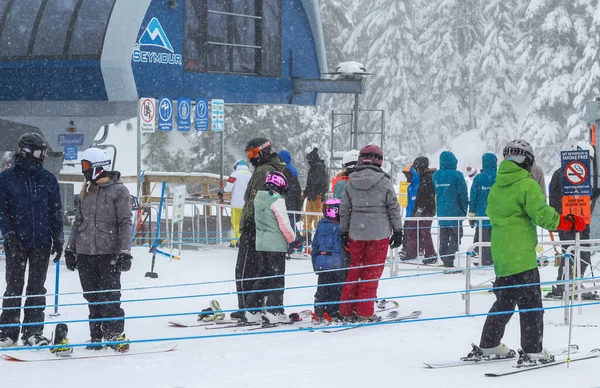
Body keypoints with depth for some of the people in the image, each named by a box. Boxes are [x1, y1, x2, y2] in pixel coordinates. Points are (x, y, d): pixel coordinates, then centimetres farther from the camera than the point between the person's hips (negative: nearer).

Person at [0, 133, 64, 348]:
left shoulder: (48, 179, 6)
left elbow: (56, 211, 9)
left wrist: (58, 239, 4)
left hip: (41, 243, 2)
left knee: (37, 288, 5)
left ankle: (33, 331, 9)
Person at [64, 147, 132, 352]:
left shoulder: (118, 191, -3)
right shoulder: (86, 192, 16)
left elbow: (125, 223, -7)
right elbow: (78, 221, 22)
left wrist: (125, 252, -14)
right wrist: (70, 248, 18)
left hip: (109, 253, -6)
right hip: (85, 253, 6)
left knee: (109, 295, -9)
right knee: (92, 297, 7)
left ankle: (116, 334, -2)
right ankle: (96, 336, 12)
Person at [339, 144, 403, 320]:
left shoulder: (351, 182, 3)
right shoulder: (384, 181, -7)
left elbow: (344, 209, 7)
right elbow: (393, 208, -4)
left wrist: (344, 232, 17)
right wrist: (398, 231, 6)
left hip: (356, 233, 4)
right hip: (379, 232, -3)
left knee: (354, 270, 14)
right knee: (372, 272, 2)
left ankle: (346, 310, 15)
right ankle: (365, 312, 1)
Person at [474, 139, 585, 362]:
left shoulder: (496, 187, 11)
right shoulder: (527, 185, -12)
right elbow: (542, 215, -19)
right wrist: (571, 223, -11)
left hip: (500, 254, 8)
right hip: (521, 256, -8)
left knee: (505, 300, 19)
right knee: (531, 303, -3)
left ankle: (489, 345, 21)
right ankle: (533, 350, -6)